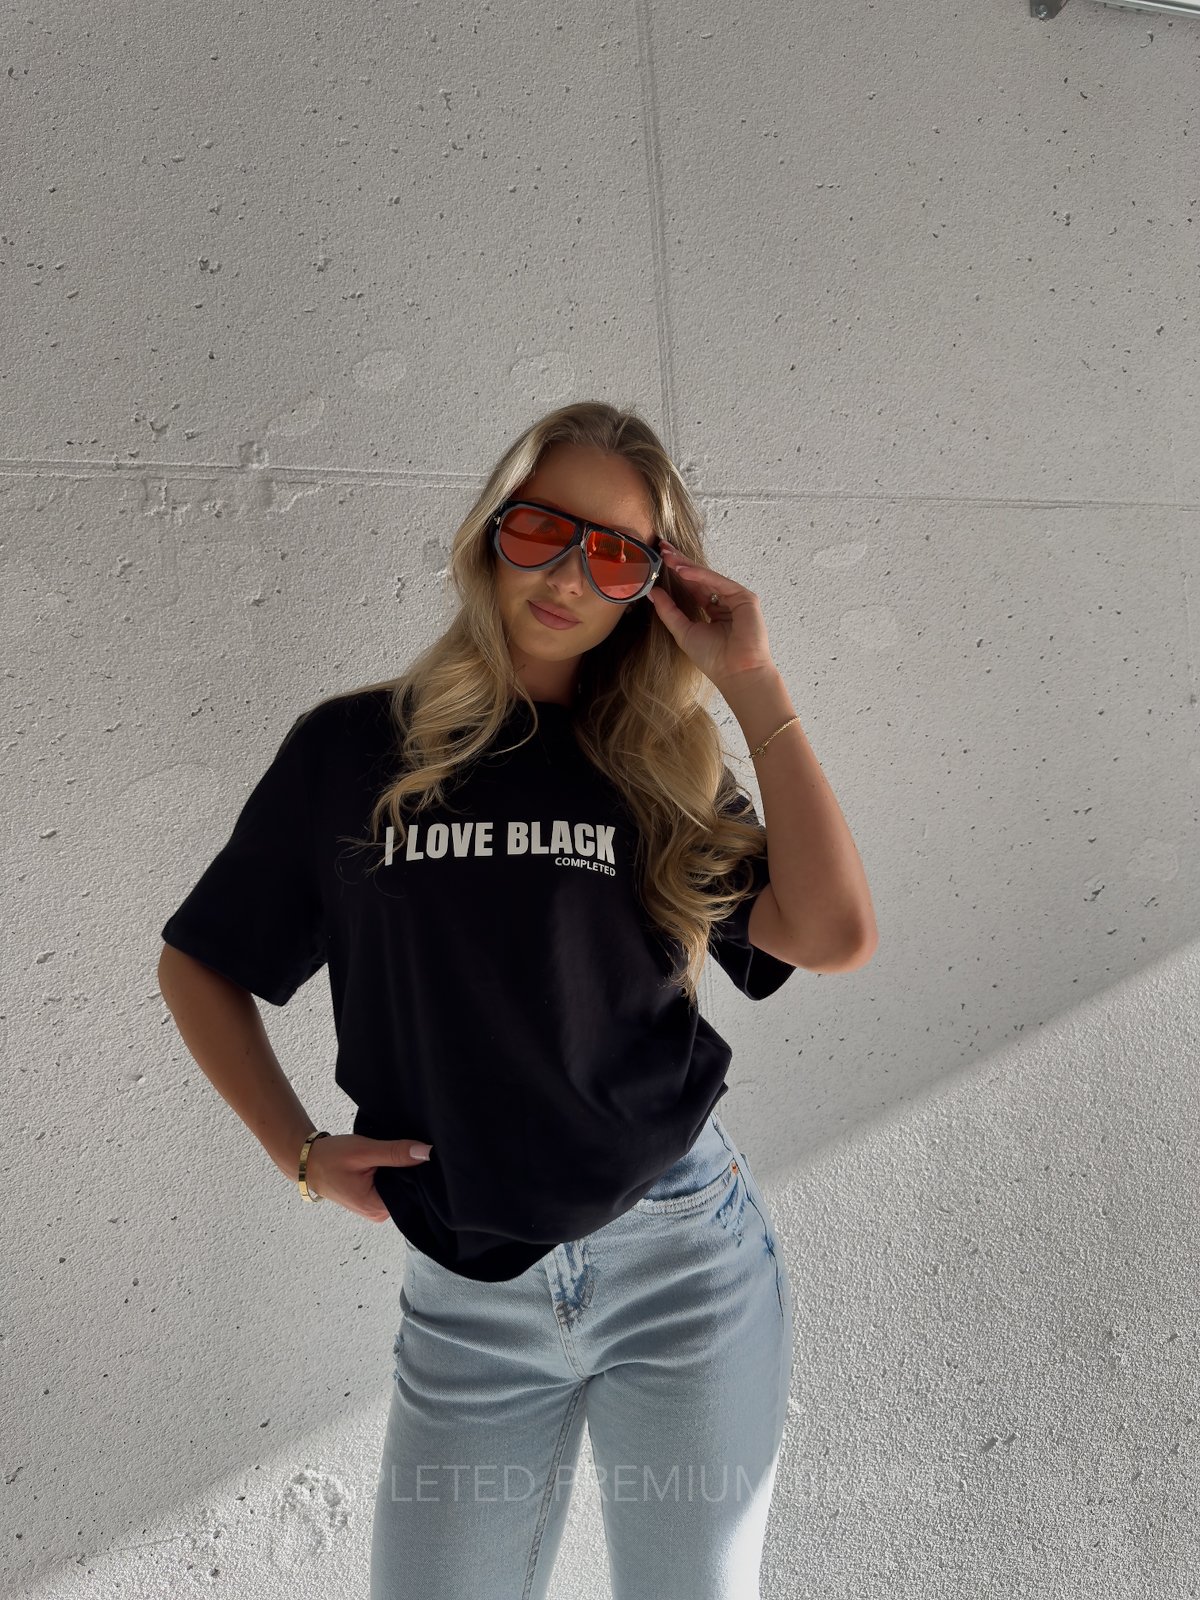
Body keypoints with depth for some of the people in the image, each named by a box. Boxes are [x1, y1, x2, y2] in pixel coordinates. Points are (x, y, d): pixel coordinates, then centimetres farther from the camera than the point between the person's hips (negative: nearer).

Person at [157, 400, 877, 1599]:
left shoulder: (659, 769, 1)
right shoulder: (353, 747, -1)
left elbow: (832, 937, -14)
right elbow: (199, 964, 9)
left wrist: (755, 690, -12)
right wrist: (299, 1153, -1)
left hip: (687, 1259, 1)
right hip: (467, 1296, 0)